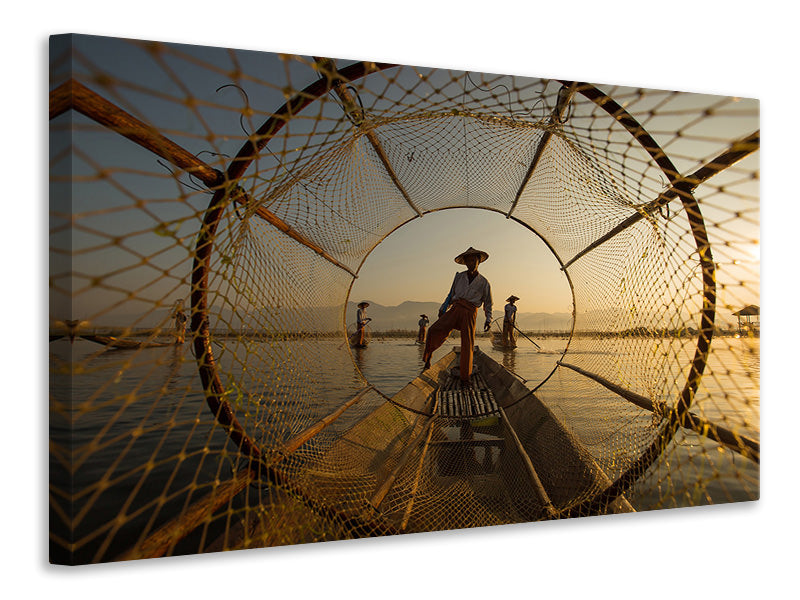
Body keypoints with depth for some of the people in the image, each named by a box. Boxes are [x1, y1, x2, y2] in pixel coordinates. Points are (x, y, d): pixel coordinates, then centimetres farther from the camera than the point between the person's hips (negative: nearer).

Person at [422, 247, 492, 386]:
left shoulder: (483, 282, 14)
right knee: (436, 330, -23)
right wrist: (443, 309, 13)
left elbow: (488, 303, 17)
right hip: (455, 308, 1)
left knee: (467, 344, -6)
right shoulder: (459, 277, 18)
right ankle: (428, 354, 3)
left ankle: (464, 377, 7)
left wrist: (488, 319, 6)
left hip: (470, 313, -1)